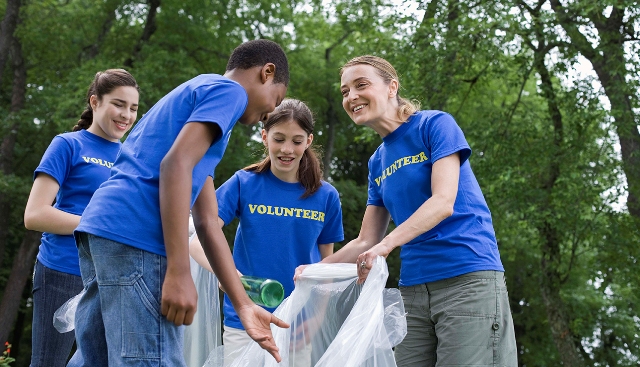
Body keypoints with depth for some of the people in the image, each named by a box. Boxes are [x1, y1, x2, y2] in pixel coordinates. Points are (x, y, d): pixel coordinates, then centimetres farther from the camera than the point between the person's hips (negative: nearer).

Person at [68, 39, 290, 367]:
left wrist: (243, 305, 21)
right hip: (135, 234, -10)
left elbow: (207, 222, 25)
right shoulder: (228, 90, 3)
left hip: (99, 227, 10)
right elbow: (175, 164, -14)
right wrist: (179, 273, -19)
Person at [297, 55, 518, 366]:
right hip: (413, 290, 6)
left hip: (467, 279, -6)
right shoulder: (377, 162, 17)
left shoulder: (435, 124, -2)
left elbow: (443, 201, -14)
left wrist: (387, 244, -27)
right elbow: (366, 242, 16)